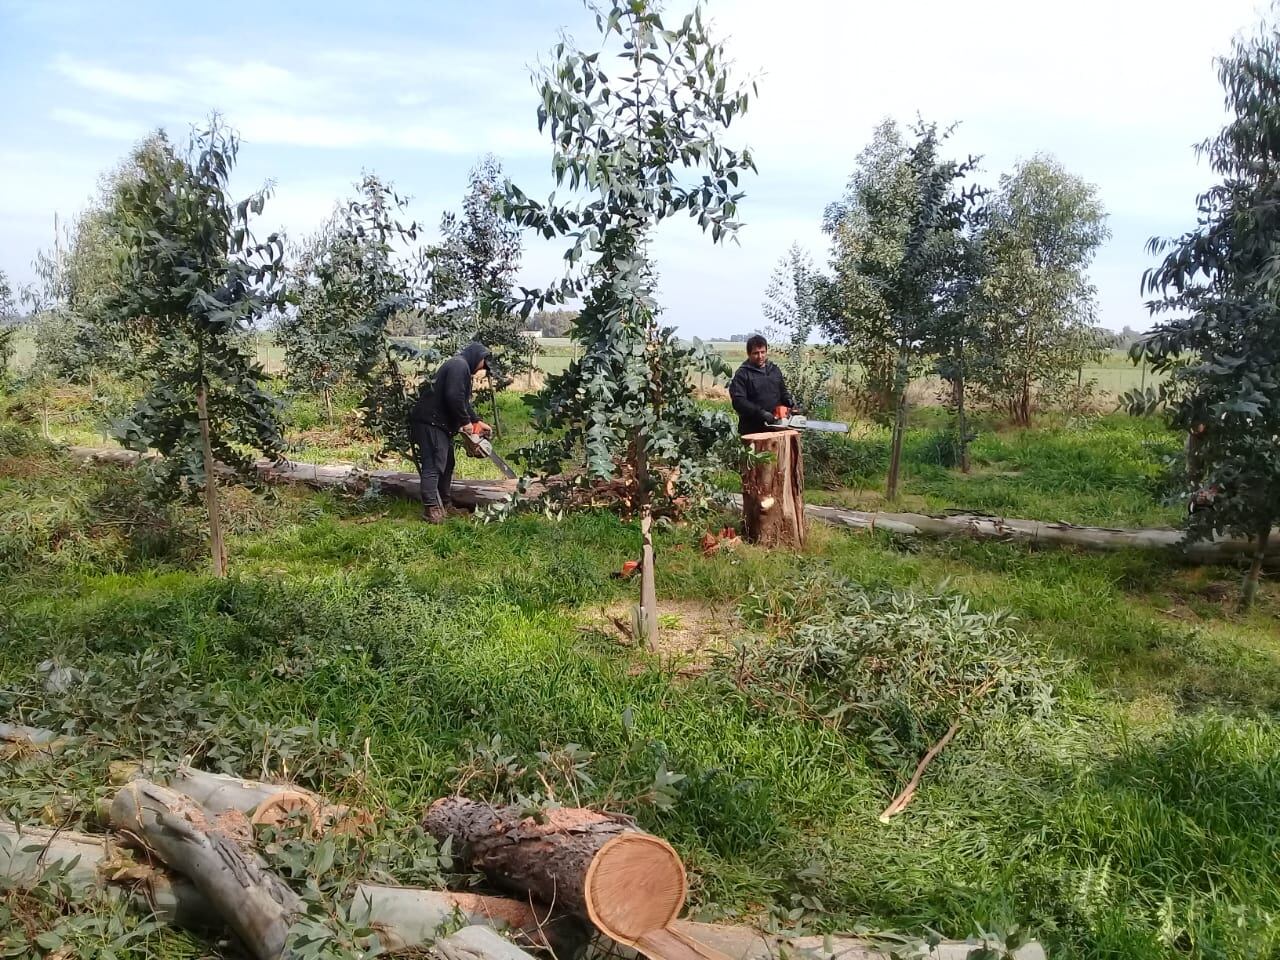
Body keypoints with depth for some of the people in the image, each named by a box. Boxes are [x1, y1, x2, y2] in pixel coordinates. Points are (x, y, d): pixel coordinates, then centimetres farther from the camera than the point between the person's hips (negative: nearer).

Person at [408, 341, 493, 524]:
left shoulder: (461, 368, 21)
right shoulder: (459, 365, -13)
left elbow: (464, 401, 25)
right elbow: (454, 398, -24)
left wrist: (478, 421, 19)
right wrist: (465, 422, -14)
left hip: (440, 424, 11)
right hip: (430, 422, -11)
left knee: (446, 463, 17)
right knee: (433, 465, -14)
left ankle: (445, 504, 25)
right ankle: (432, 509, -16)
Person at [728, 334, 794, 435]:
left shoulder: (774, 370, 14)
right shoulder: (742, 374, -7)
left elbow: (783, 391, 26)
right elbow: (738, 401, -17)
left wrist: (789, 402, 3)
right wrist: (760, 413, -24)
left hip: (775, 425, 6)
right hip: (752, 430, -6)